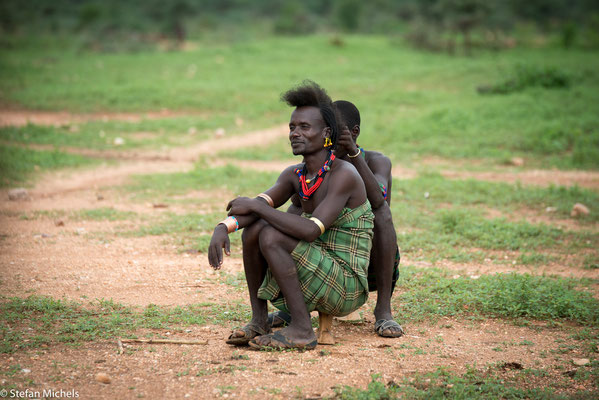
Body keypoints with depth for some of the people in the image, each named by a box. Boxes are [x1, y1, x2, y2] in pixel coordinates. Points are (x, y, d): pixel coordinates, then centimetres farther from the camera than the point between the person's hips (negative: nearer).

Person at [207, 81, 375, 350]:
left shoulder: (344, 175, -19)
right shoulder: (294, 176, 6)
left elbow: (311, 230, -30)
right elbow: (260, 204, -4)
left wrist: (256, 206, -23)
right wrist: (223, 227, -26)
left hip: (348, 290, -8)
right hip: (318, 282, 8)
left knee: (271, 236, -22)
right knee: (253, 228, -2)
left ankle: (301, 329, -17)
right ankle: (259, 322, 1)